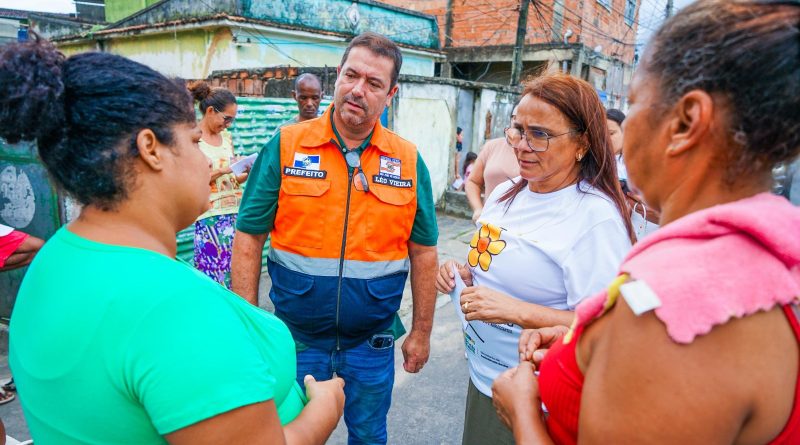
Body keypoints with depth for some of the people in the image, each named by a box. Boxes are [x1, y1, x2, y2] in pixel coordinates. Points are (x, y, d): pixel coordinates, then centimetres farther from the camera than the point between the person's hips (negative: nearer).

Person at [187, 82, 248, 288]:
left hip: (236, 213, 6)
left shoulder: (226, 137, 12)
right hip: (211, 217, -6)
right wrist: (221, 171, -17)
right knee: (215, 276, -1)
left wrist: (246, 174, -1)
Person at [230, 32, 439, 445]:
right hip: (296, 333, -1)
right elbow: (249, 237, -6)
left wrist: (421, 332, 4)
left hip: (372, 338, 2)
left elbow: (423, 251, 2)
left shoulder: (409, 161, -4)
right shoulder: (286, 145, -8)